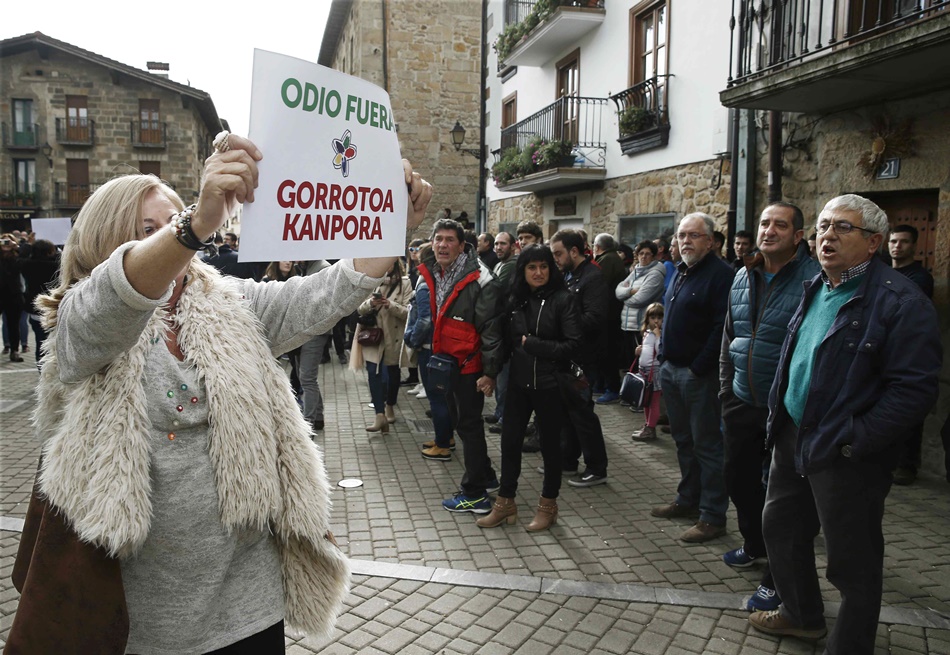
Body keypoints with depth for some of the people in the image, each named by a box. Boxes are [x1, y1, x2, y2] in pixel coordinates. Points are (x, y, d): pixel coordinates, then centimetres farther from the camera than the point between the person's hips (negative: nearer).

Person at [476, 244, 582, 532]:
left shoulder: (561, 300, -9)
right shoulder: (516, 300, 6)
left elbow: (573, 344, -15)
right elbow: (509, 341, 12)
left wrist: (533, 344, -16)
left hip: (549, 385, -4)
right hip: (519, 383, 5)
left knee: (550, 444, 10)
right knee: (510, 441, 9)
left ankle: (548, 506, 26)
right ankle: (505, 503, 26)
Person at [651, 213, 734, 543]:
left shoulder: (720, 274, -13)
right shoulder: (680, 272, 15)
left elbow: (721, 328, -20)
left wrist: (698, 368, -19)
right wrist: (664, 357, 13)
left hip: (699, 375, -9)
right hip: (671, 369, 9)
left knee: (707, 444, -1)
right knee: (684, 440, 18)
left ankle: (713, 516, 8)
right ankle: (688, 499, 31)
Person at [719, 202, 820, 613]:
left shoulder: (813, 280, -14)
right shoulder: (743, 278, 8)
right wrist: (726, 391, 12)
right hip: (743, 404, 7)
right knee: (738, 477, 20)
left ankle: (776, 581, 19)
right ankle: (755, 545, 44)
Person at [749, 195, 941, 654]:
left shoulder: (900, 301, -17)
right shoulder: (814, 290, 9)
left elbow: (915, 387, -21)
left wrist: (855, 439, -23)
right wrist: (778, 417, 13)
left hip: (846, 455, -8)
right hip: (792, 438, 9)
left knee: (851, 560, 6)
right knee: (780, 527, 22)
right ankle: (801, 615, 44)